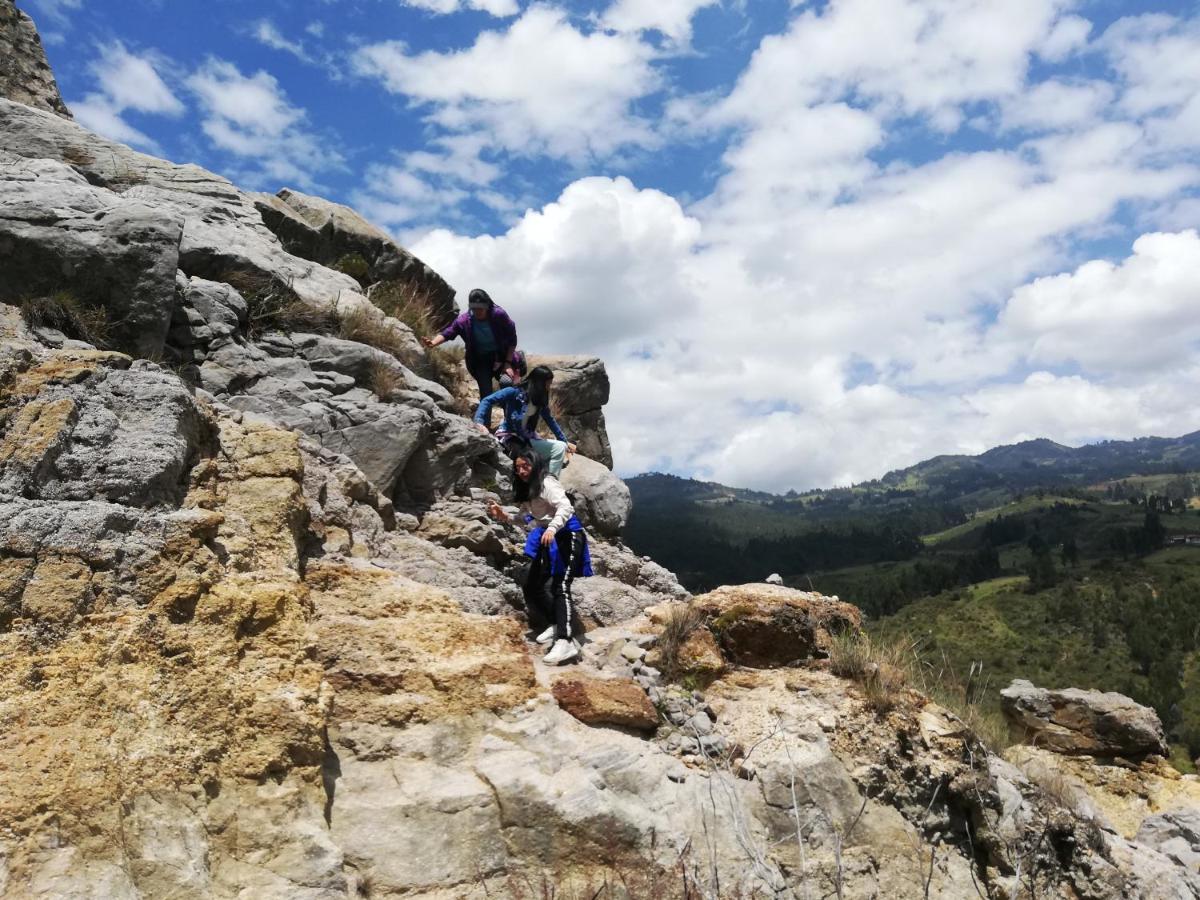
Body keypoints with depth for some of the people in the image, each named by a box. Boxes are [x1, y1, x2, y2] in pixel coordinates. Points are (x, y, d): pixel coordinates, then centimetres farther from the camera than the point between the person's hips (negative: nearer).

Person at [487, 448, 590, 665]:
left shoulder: (547, 483, -12)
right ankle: (557, 624, 24)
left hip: (567, 536, -9)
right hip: (548, 540, 9)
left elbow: (566, 507, -26)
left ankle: (567, 641, -30)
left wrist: (552, 528, -41)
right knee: (533, 587, 9)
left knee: (560, 586, -22)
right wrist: (503, 516, 6)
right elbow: (526, 521, 21)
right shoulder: (526, 491, 16)